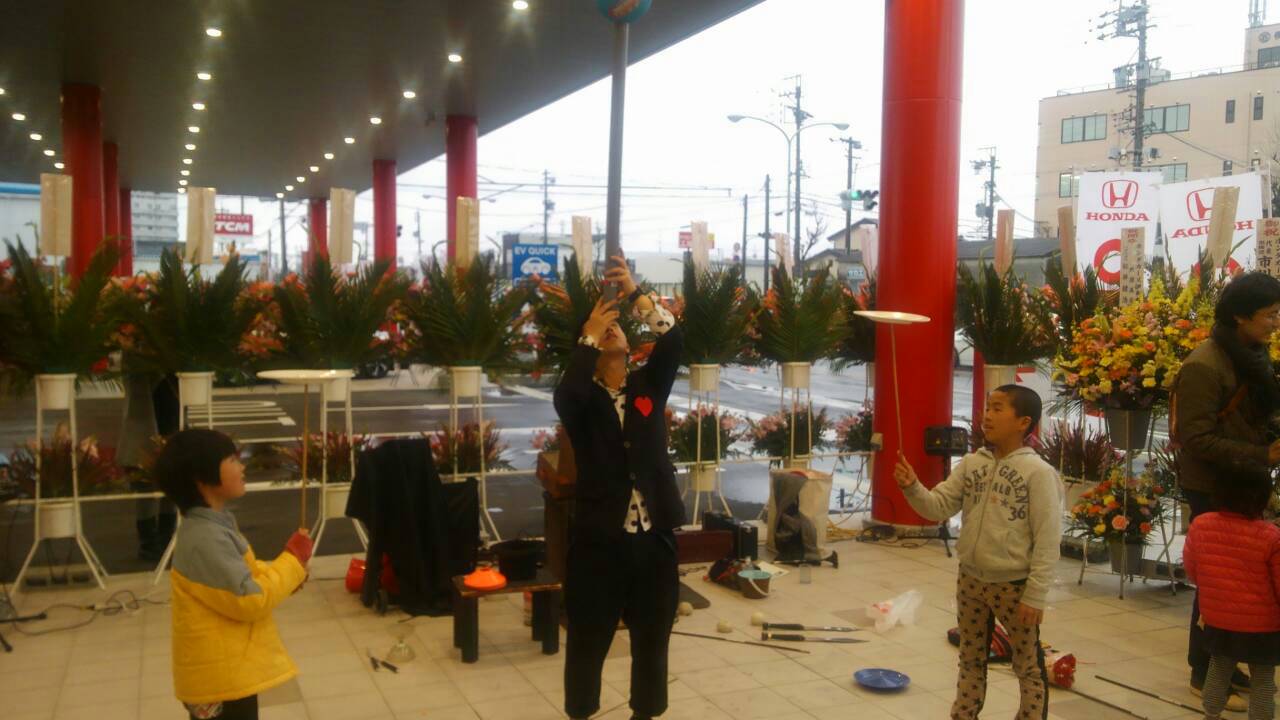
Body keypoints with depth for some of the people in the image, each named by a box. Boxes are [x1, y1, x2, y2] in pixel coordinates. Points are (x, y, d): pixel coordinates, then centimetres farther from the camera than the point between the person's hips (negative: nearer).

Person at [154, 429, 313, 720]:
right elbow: (250, 600, -25)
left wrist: (288, 574, 1)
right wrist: (293, 559, -15)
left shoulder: (212, 526, 6)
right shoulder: (205, 538, -25)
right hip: (220, 677, -10)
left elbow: (243, 576, 17)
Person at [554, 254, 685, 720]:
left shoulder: (649, 386, 6)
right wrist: (588, 335, -19)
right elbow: (565, 395, -25)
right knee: (588, 639, 10)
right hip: (598, 539, -2)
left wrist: (634, 293, -15)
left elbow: (673, 341, -8)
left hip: (653, 537, 3)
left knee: (652, 637, 15)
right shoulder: (583, 401, -2)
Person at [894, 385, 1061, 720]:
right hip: (970, 580, 6)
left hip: (1014, 585, -5)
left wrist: (1035, 596, -15)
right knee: (971, 660, 21)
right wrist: (913, 488, -19)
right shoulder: (971, 463, 0)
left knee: (1028, 667, 11)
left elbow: (1047, 540, -15)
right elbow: (939, 507, 0)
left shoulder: (1038, 472, -16)